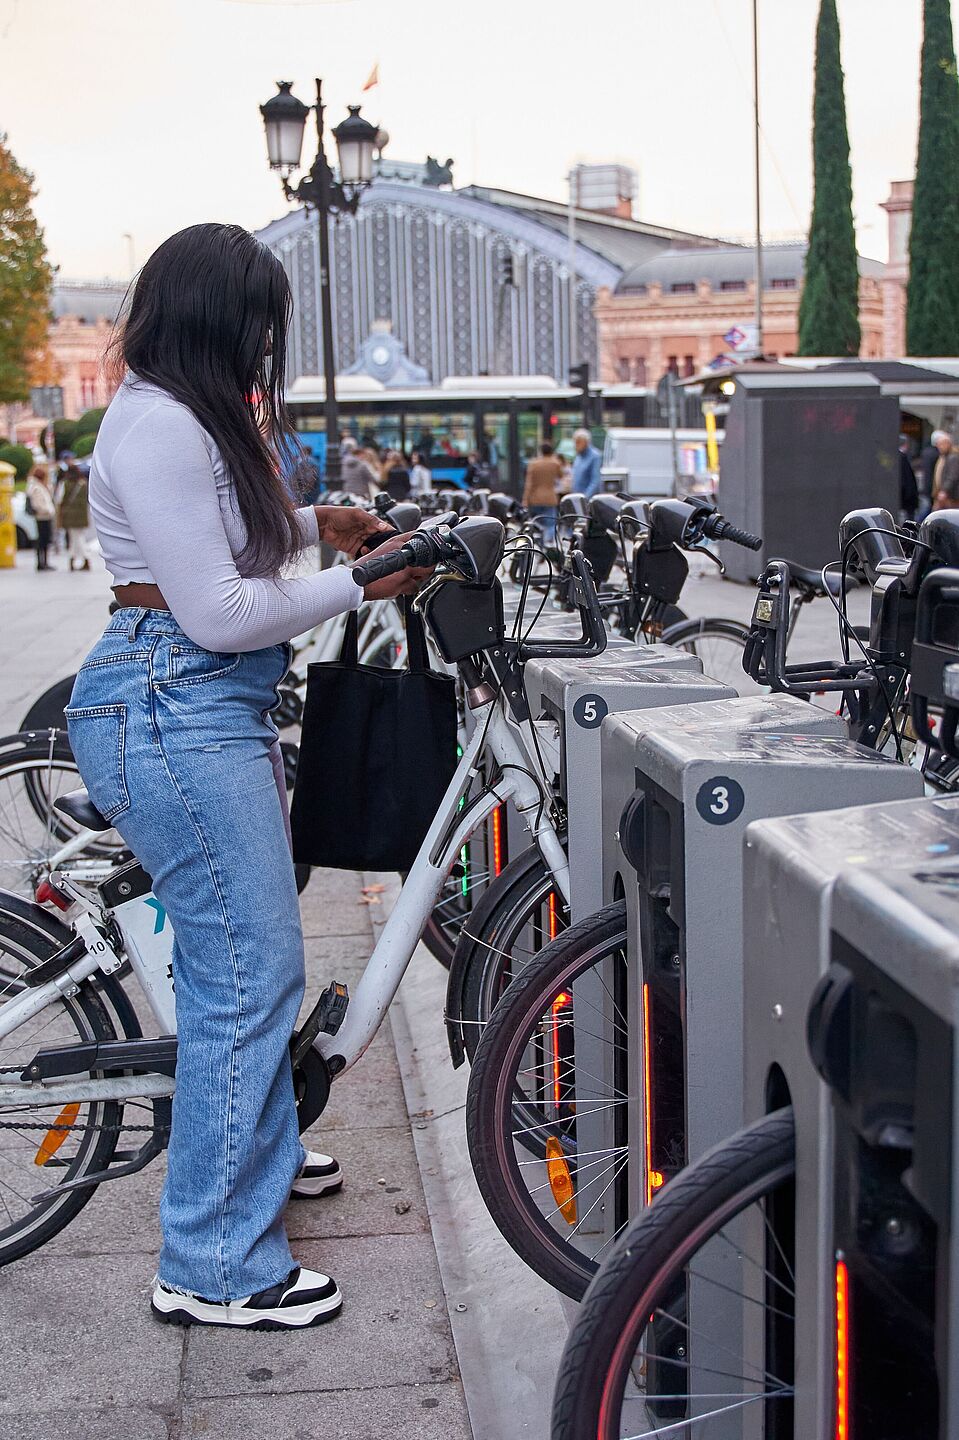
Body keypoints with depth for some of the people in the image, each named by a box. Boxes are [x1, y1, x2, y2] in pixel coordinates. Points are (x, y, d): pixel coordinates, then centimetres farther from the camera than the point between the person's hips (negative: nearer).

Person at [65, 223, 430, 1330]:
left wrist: (313, 522, 15)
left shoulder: (188, 416, 17)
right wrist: (359, 587, -11)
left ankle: (257, 1148, 41)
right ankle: (215, 1268, 3)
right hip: (173, 711, -11)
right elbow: (220, 613, -20)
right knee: (249, 973, -7)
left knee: (239, 955, 22)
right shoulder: (159, 425, -17)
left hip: (209, 708, 11)